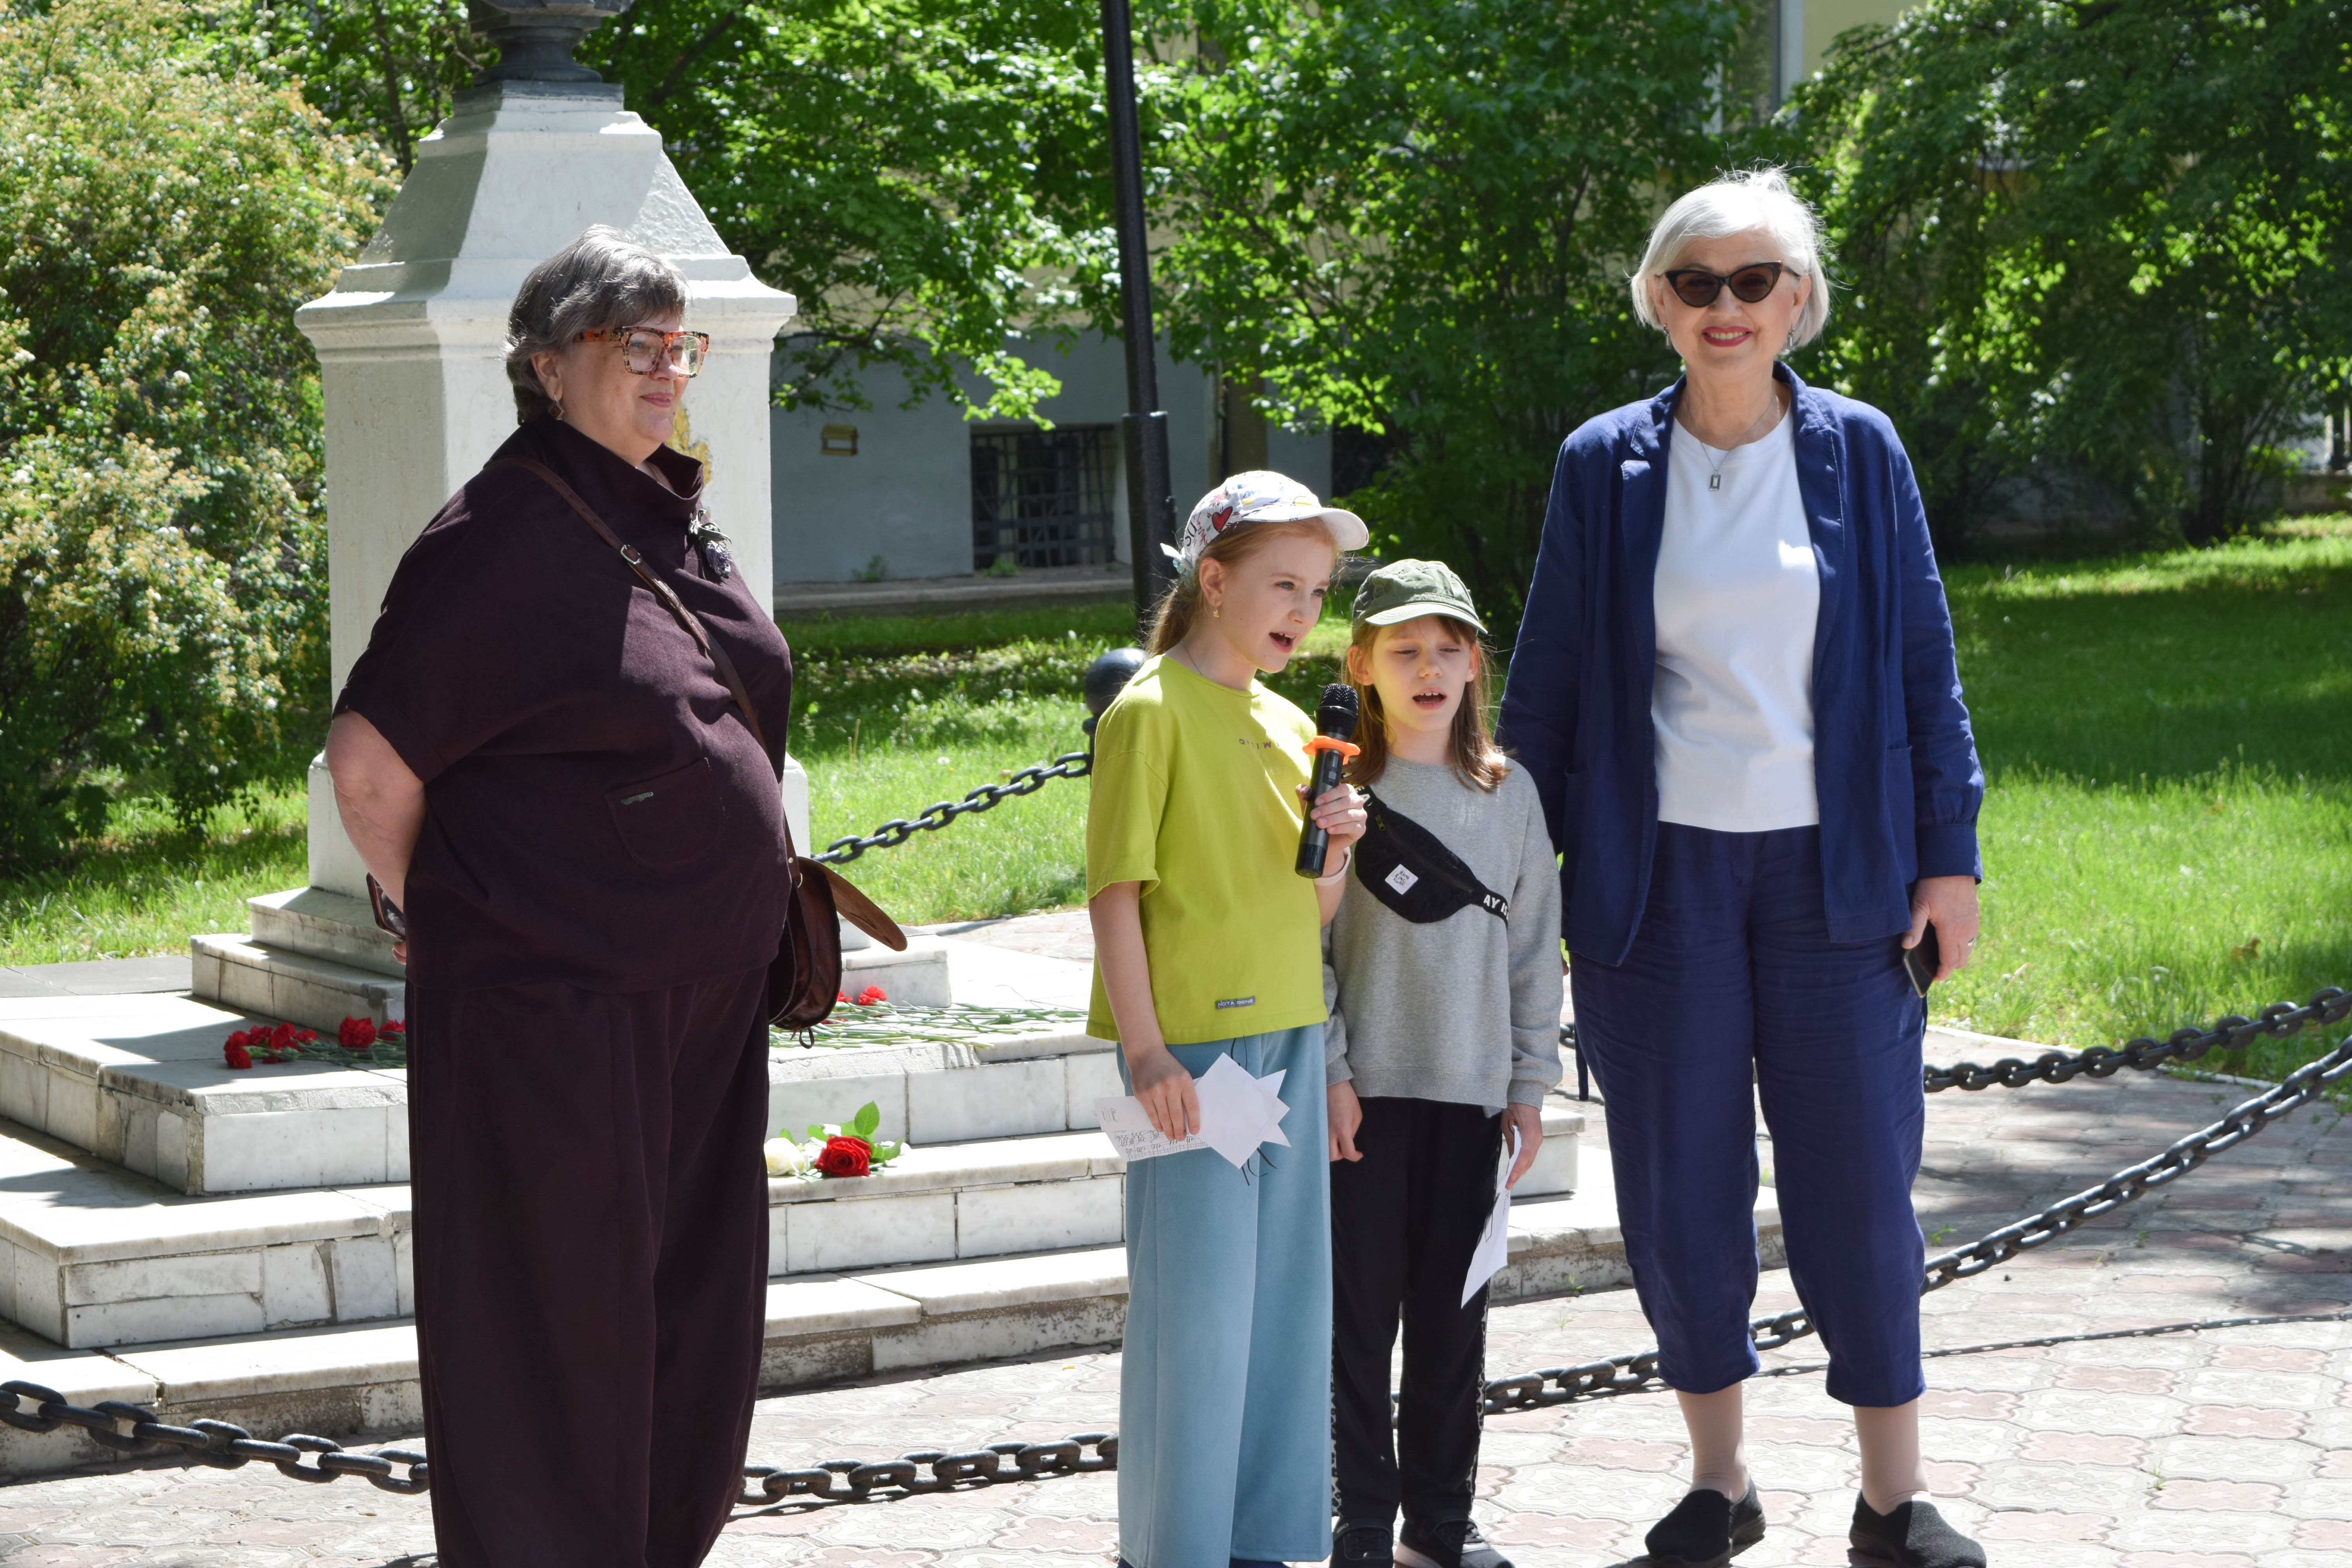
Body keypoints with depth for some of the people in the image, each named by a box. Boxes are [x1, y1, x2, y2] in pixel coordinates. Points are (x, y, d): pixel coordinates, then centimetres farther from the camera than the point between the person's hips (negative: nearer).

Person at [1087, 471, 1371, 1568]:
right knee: (1195, 1304, -4)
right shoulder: (1152, 711, -8)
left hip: (1288, 1038, 7)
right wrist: (1144, 1049, -18)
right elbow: (1115, 888, -12)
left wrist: (1337, 849, -3)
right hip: (1189, 1044, -7)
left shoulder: (1291, 726, 14)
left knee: (1286, 1296, 10)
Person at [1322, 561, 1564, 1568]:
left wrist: (1530, 1082, 7)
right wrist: (1327, 1072, -9)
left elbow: (1533, 944, 10)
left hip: (1471, 1087, 3)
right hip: (1367, 1089, -3)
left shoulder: (1509, 793, 7)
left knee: (1454, 1314, 8)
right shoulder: (1340, 788, -3)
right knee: (1360, 1306, 0)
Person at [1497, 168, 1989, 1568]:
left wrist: (1949, 855, 1)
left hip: (1831, 870, 0)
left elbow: (1925, 661, 5)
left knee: (1859, 1181, 1)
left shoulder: (1859, 451, 4)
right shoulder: (1606, 465, 3)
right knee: (1682, 1189, 6)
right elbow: (1550, 678, 8)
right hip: (1662, 874, 1)